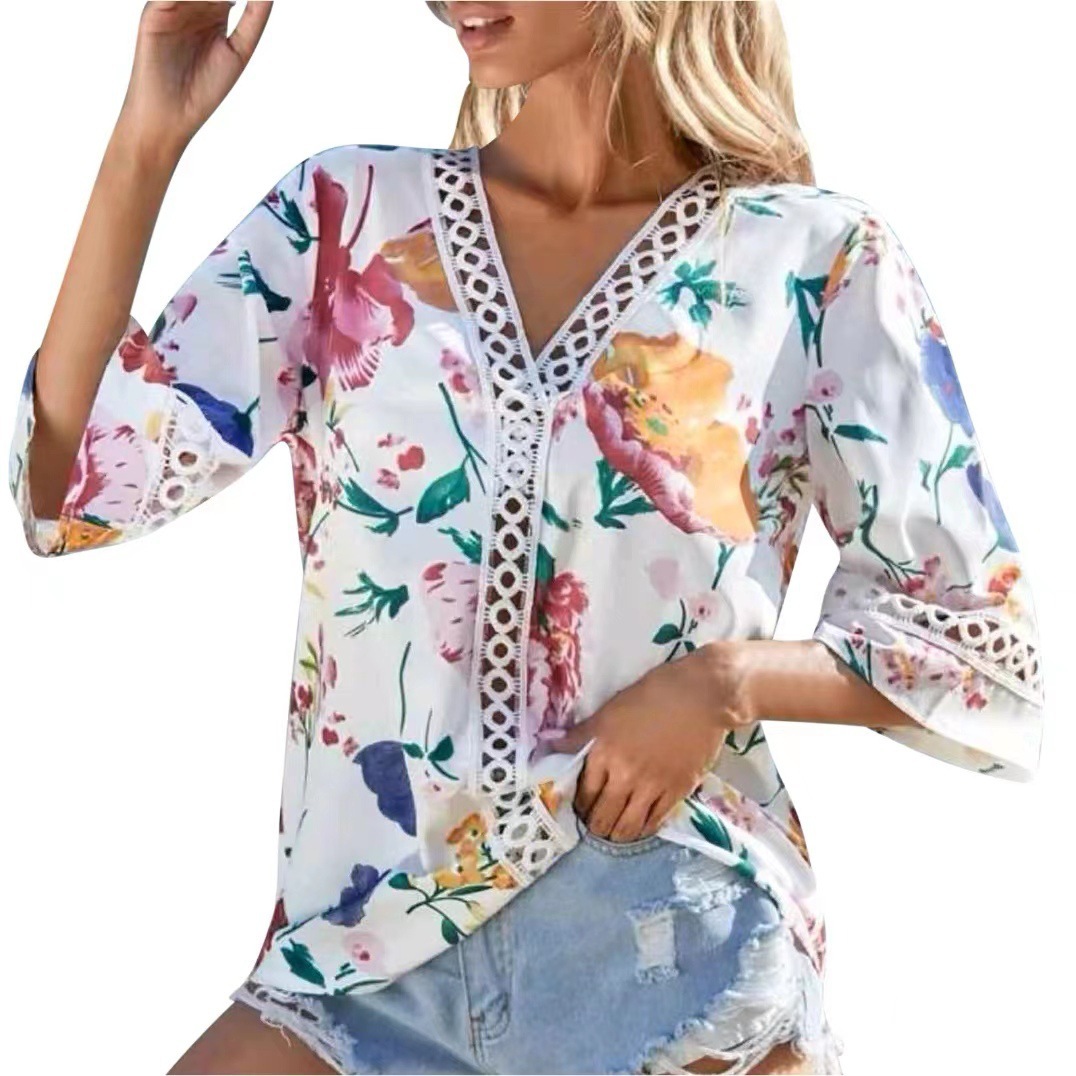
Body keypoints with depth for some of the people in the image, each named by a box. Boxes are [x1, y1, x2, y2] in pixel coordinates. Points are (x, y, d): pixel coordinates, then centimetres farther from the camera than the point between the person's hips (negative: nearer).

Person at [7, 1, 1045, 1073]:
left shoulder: (815, 258, -4)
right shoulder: (347, 215, 3)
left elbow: (983, 635, 1)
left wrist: (726, 679, -15)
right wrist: (147, 139, -9)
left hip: (674, 954, -2)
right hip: (367, 951, 2)